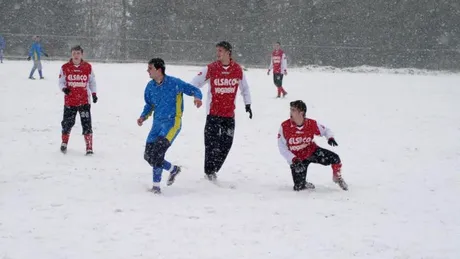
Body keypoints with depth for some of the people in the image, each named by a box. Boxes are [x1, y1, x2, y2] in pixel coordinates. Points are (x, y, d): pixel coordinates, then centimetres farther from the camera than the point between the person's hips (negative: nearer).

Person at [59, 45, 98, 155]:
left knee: (87, 124, -5)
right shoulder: (65, 67, -1)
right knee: (67, 123, 8)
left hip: (84, 101, 0)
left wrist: (94, 94, 3)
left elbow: (92, 81, 12)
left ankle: (89, 147, 1)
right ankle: (64, 143, 33)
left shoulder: (88, 67, 1)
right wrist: (64, 88, -16)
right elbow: (61, 82, 5)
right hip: (70, 100, 0)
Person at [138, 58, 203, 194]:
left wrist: (197, 97, -27)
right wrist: (143, 116, 3)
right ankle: (173, 169, 27)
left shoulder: (174, 83, -10)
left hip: (172, 123, -7)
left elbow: (194, 90, -4)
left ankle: (156, 185, -15)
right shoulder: (150, 86, 7)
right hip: (157, 123, 7)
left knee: (158, 151, -23)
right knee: (148, 156, 3)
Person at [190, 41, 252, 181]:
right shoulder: (211, 68, -6)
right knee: (212, 142, -5)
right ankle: (209, 171, 8)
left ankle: (214, 170, 20)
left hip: (229, 113, 3)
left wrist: (248, 104, 13)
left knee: (226, 143, 4)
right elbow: (196, 83, -3)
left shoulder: (238, 69, 2)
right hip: (213, 112, -3)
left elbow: (244, 87, 15)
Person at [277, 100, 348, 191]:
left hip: (312, 151, 1)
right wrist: (294, 159, -25)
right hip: (296, 159, -1)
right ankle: (302, 183, 28)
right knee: (298, 187, -11)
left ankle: (337, 178, 14)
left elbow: (325, 131, 0)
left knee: (335, 158, -16)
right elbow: (282, 148, -14)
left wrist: (330, 138, -23)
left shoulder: (312, 124, -18)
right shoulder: (284, 126, -20)